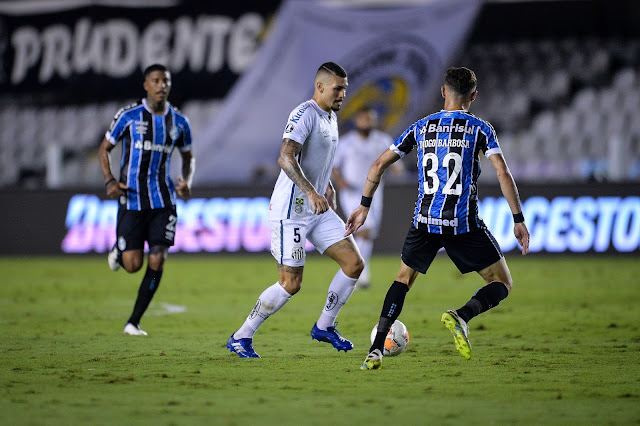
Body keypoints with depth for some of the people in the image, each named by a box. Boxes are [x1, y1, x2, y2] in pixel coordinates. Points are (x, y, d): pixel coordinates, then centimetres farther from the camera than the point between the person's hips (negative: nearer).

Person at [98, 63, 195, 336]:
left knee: (157, 261, -7)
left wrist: (187, 181, 0)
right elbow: (104, 149, 5)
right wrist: (109, 181, -11)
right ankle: (119, 250, 32)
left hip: (163, 201, 3)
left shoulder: (179, 122, 6)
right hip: (132, 199, -2)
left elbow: (188, 158, 20)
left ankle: (134, 322, 4)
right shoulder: (128, 116, -3)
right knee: (133, 265, -7)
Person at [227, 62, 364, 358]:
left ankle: (324, 326, 14)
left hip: (318, 210, 9)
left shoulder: (331, 117, 13)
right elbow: (286, 158, -29)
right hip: (291, 211, -9)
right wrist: (311, 192, -39)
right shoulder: (305, 114, -16)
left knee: (354, 263, 0)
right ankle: (241, 337, 5)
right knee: (291, 284, -8)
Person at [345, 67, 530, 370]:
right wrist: (518, 220, -5)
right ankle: (461, 316, -21)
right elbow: (503, 173, -9)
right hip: (465, 225, -3)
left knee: (403, 280, 23)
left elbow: (379, 165, 11)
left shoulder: (422, 127, 11)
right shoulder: (479, 129, 2)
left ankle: (376, 350, 7)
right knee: (502, 284, 9)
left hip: (425, 221, 3)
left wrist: (364, 206, 20)